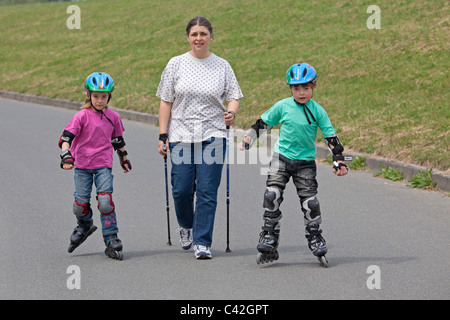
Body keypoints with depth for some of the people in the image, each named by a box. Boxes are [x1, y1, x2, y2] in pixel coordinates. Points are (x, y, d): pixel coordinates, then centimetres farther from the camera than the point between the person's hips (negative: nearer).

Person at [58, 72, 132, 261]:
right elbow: (66, 137, -12)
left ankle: (111, 242, -4)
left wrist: (124, 159, 27)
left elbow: (118, 140, 19)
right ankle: (85, 226, 34)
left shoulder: (113, 117, 5)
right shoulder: (82, 116, -6)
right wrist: (66, 156, -27)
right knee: (80, 204, 0)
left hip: (103, 165, 1)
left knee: (105, 202, -12)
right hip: (82, 165, -1)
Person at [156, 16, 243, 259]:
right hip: (181, 136, 0)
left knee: (207, 192, -6)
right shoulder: (176, 64, 6)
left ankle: (202, 243, 0)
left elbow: (233, 97, 8)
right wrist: (163, 135, 1)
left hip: (212, 136, 0)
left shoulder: (222, 66, 7)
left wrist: (231, 113, -15)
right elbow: (166, 102, 6)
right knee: (182, 189, -1)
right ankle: (186, 225, 30)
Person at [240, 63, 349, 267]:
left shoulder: (317, 111, -4)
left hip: (306, 162, -1)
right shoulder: (282, 107, -3)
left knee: (310, 202, -3)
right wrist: (246, 141, 5)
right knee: (272, 196, -8)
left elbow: (331, 137, -1)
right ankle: (268, 243, -1)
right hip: (281, 158, 1)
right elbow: (263, 124, 9)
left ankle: (316, 241, 12)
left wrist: (339, 161, -7)